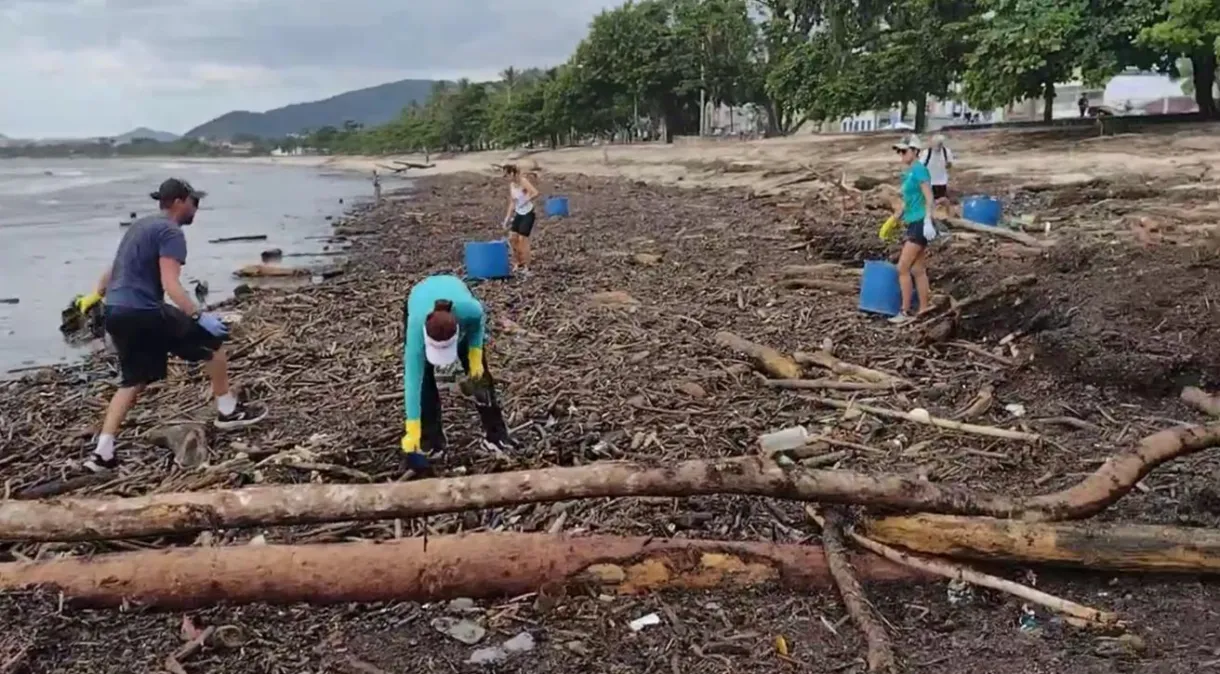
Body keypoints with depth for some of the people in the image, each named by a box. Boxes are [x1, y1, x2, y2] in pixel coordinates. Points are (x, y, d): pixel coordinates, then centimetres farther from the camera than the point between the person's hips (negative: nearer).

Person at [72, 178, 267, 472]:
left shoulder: (141, 225, 19)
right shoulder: (171, 232, -10)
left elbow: (119, 266, 33)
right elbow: (170, 284, -23)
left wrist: (96, 295, 47)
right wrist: (199, 316, -28)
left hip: (115, 312, 9)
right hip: (142, 312, -9)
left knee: (134, 380, 17)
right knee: (213, 340, 4)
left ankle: (103, 451, 11)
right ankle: (228, 411, 15)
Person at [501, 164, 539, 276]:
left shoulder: (524, 182, -18)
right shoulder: (511, 185, 5)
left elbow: (535, 193, -35)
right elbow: (512, 203, 13)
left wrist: (526, 201, -28)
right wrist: (508, 217, 9)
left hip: (528, 214, -8)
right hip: (519, 214, 8)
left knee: (523, 239, -8)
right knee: (512, 238, 3)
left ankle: (526, 268, 1)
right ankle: (518, 264, 19)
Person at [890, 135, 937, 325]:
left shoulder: (919, 170, -11)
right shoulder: (907, 173, 15)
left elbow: (929, 198, -16)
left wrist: (928, 222, -23)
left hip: (920, 224, -9)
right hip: (912, 224, 9)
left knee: (903, 268, -9)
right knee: (918, 270, 10)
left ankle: (906, 312, -3)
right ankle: (924, 310, 15)